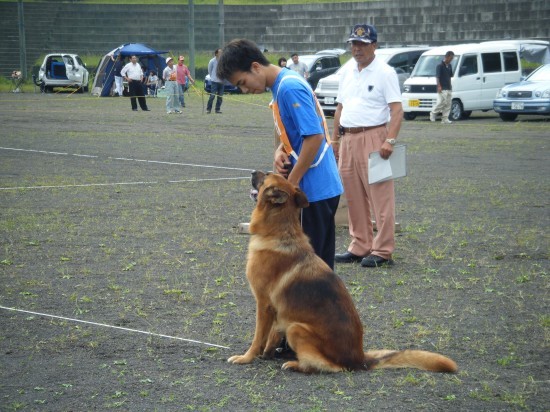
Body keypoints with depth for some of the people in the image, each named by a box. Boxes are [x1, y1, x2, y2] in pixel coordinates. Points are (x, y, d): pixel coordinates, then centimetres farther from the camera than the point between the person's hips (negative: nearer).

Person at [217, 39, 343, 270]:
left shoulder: (290, 88, -18)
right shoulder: (281, 86, 12)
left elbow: (314, 136, -23)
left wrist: (290, 184, -17)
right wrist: (281, 151, 0)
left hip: (313, 190, -9)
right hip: (324, 188, 9)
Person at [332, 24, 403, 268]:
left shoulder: (385, 73, -6)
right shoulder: (347, 73, 15)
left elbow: (396, 110, -13)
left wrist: (390, 141, -23)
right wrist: (335, 140, 16)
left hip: (373, 138, -7)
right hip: (348, 139, 7)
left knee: (380, 197, -6)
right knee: (354, 197, 11)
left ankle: (383, 251, -3)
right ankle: (360, 246, 20)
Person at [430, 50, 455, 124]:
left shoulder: (449, 66, 15)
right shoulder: (440, 66, -8)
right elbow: (437, 77, -13)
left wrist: (450, 85, 17)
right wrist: (439, 86, -21)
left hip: (448, 88, 8)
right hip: (442, 89, -8)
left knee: (448, 104, 4)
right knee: (442, 102, -14)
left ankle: (445, 119, 7)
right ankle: (433, 113, 6)